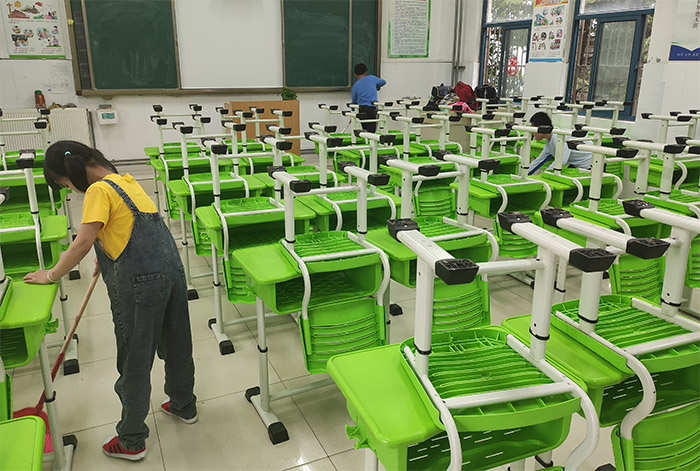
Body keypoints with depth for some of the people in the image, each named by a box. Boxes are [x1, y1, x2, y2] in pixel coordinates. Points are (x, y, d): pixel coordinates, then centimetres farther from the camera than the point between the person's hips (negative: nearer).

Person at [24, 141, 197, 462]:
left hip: (140, 281, -8)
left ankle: (131, 441, 22)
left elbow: (82, 243, -15)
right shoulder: (125, 180, 16)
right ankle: (184, 405, 43)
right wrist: (106, 256, 32)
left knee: (135, 360, 6)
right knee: (176, 342, 22)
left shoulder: (99, 190, -10)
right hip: (171, 267, 8)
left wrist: (51, 275, -2)